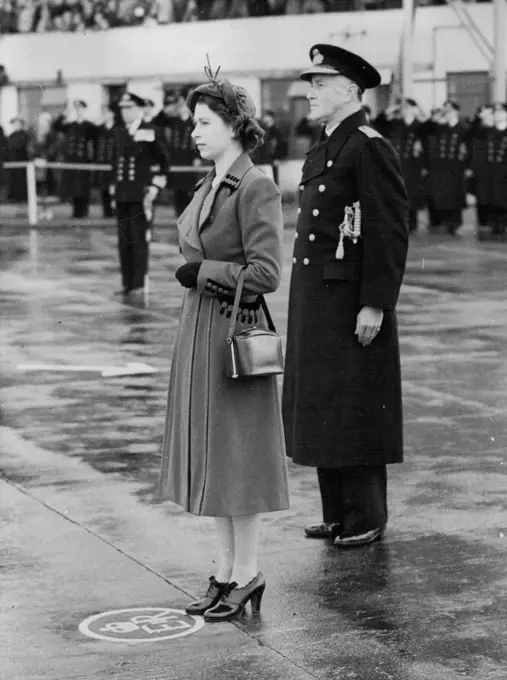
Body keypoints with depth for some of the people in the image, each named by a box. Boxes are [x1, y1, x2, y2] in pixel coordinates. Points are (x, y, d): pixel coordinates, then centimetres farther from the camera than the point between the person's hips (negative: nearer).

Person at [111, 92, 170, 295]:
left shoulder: (150, 132, -4)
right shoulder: (119, 133, 13)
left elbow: (164, 160, -1)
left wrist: (156, 185, -5)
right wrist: (113, 187, 14)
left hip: (141, 194, -6)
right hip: (122, 193, 6)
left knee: (139, 239, -3)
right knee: (124, 240, 7)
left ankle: (139, 283, 1)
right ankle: (127, 283, 12)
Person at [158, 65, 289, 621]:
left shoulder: (256, 189, -14)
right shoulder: (208, 188, 12)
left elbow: (266, 274, -19)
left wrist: (202, 272, -13)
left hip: (234, 331, -9)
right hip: (197, 329, 9)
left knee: (234, 456, -1)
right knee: (206, 455, 11)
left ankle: (246, 575, 10)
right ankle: (225, 571, 20)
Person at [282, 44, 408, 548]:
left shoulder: (368, 147, -13)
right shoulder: (323, 149, 16)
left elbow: (391, 233, -18)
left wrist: (375, 305, -20)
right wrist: (302, 306, 17)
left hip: (351, 303, -9)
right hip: (314, 303, 9)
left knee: (355, 410, -1)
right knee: (322, 408, 13)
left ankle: (366, 518, 9)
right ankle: (337, 513, 22)